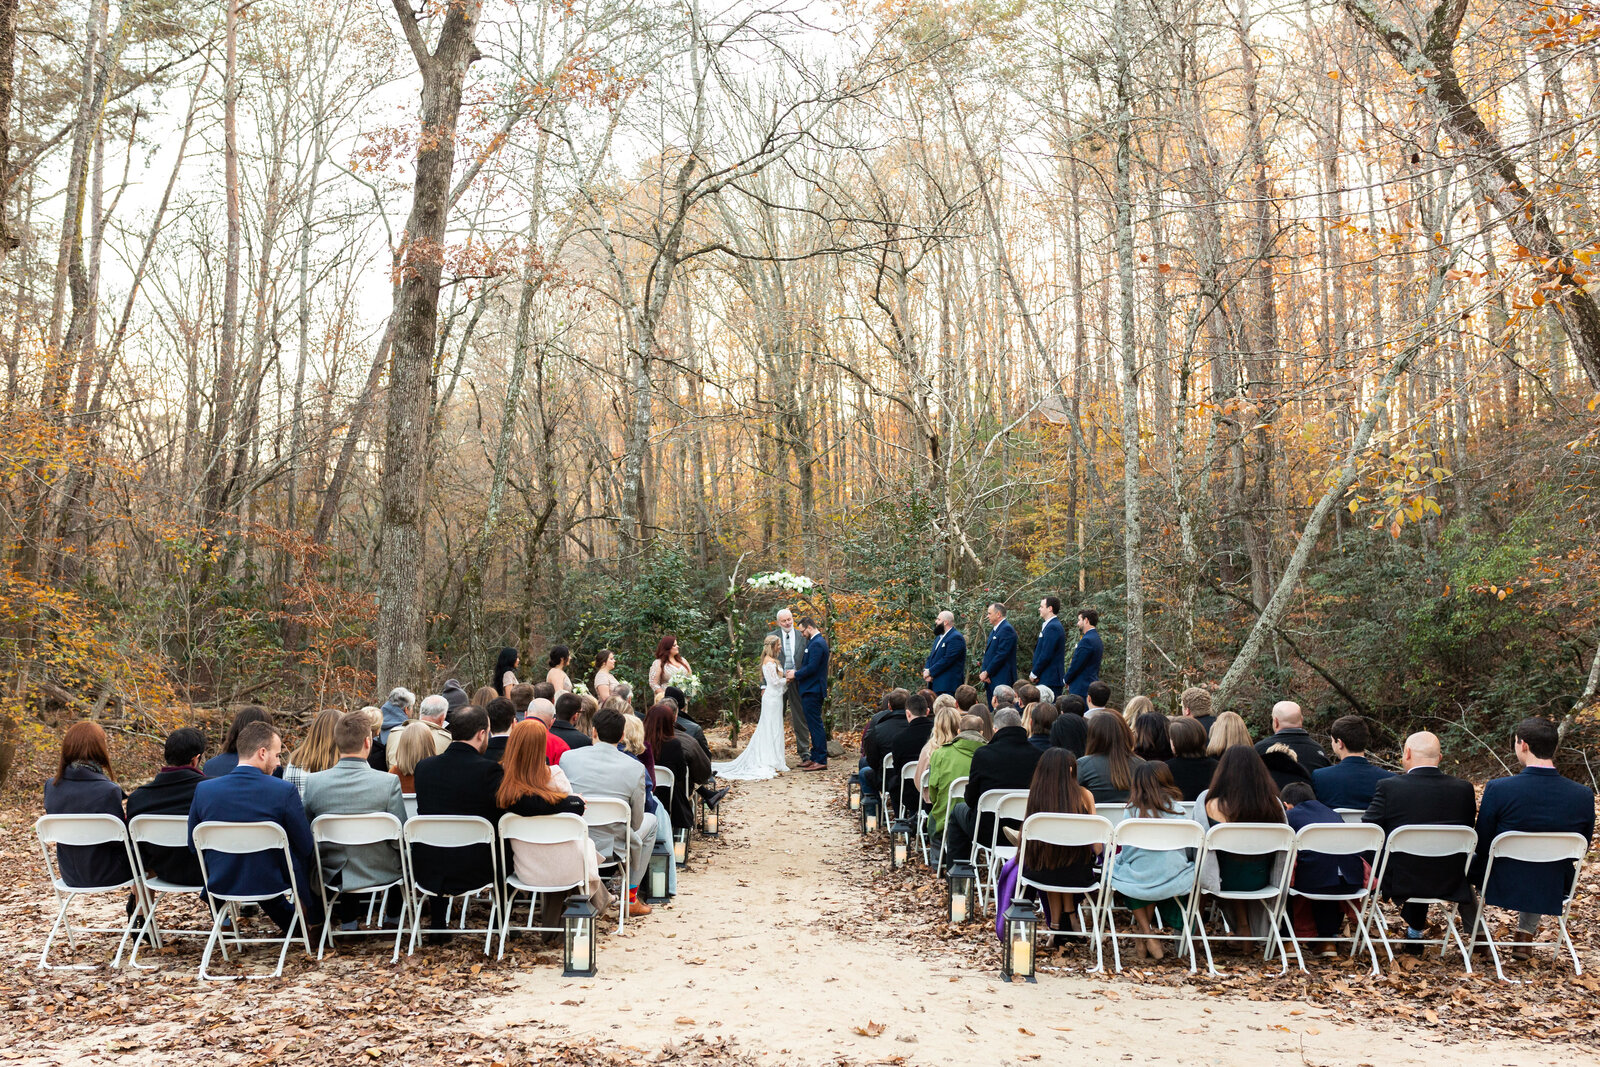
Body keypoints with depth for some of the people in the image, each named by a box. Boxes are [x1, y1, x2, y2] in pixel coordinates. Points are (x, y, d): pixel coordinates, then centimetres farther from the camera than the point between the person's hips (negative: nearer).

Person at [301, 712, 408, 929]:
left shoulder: (313, 782, -14)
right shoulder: (389, 781, -22)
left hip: (333, 876, 2)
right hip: (380, 873, -2)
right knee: (401, 853, 30)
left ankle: (348, 919, 40)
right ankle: (394, 916, 43)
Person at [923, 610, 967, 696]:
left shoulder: (956, 638, -10)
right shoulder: (939, 638, 23)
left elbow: (947, 660, -18)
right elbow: (931, 657, 20)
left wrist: (930, 672, -13)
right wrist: (926, 670, -1)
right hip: (935, 685, 9)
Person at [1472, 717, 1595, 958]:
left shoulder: (1497, 789, -23)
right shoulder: (1584, 796, -14)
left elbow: (1481, 846, -11)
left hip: (1501, 885, -3)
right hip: (1553, 891, 3)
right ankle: (1526, 934, 38)